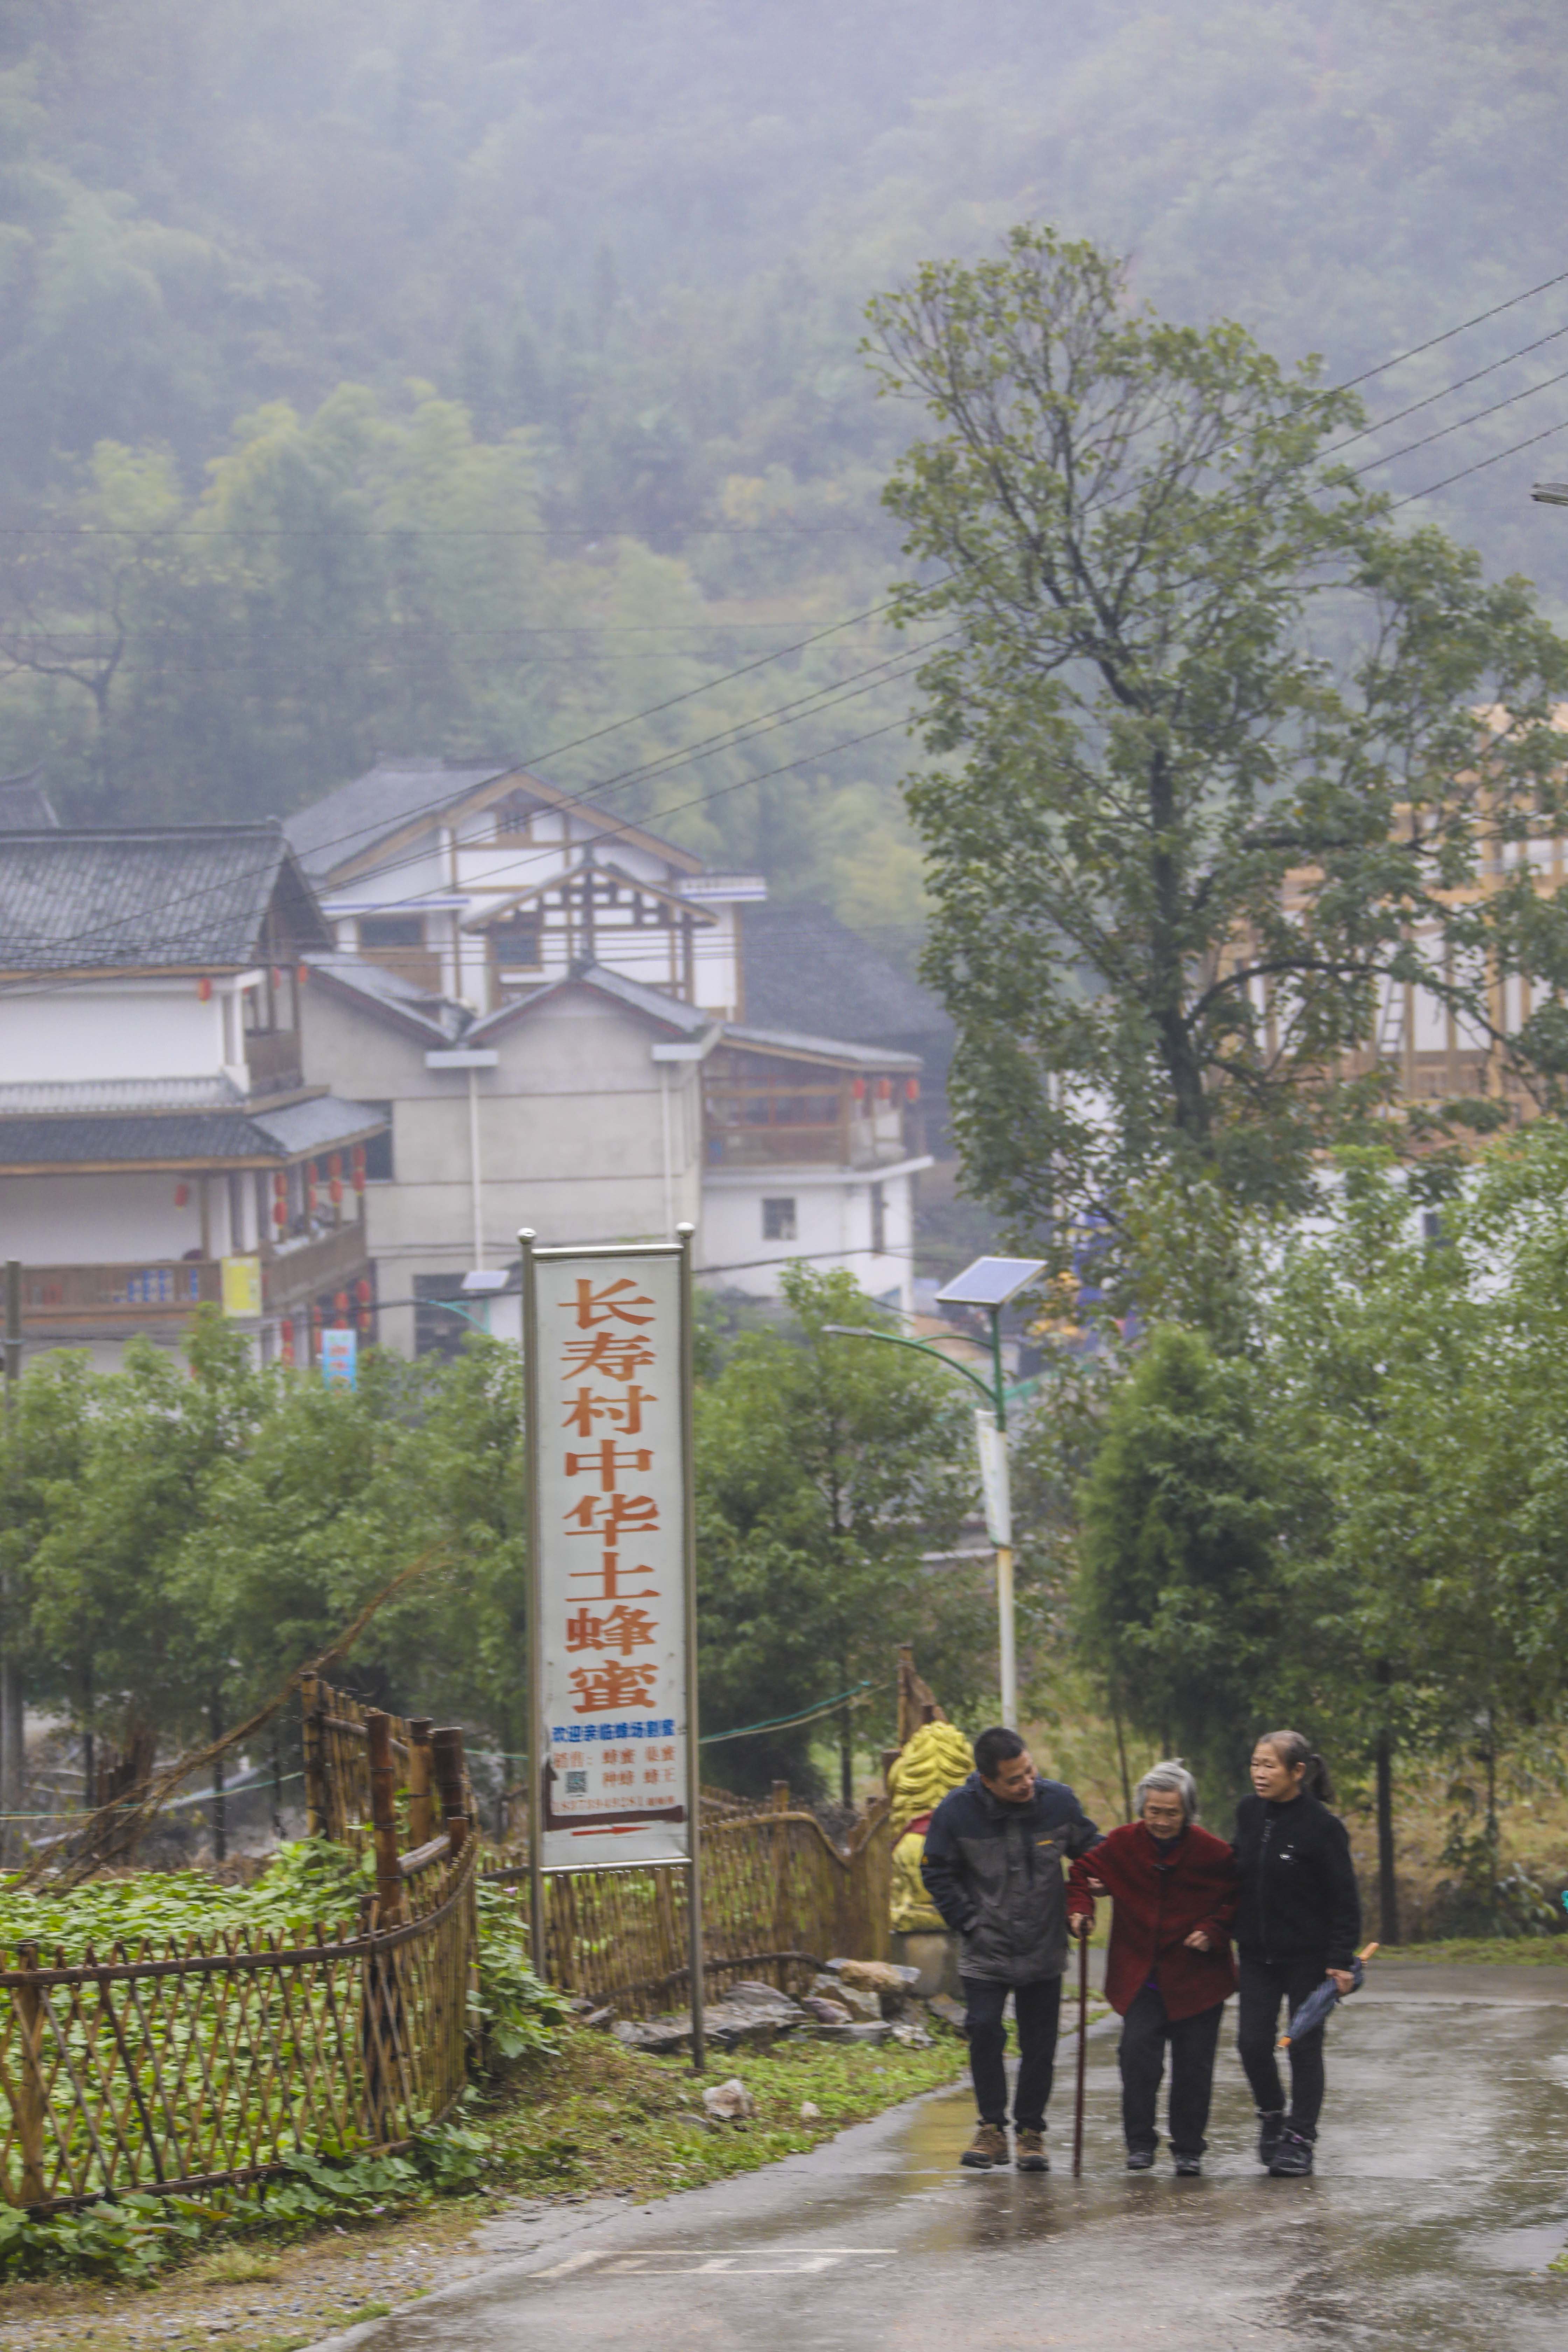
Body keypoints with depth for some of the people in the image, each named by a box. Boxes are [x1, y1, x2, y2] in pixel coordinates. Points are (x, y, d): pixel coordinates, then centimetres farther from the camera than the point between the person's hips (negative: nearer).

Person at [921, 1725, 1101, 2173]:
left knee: (1039, 2044, 4)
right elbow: (937, 1873, 2)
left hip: (1044, 1952, 1)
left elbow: (1091, 1851, 11)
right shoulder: (956, 1812, -12)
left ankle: (1031, 2131, 17)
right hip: (986, 1952, -1)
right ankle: (992, 2129, 4)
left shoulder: (1058, 1801, -7)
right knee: (984, 2031, -11)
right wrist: (967, 1921, -5)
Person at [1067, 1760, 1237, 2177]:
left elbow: (1238, 1899, 5)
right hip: (1139, 1975, 1)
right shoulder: (1123, 1845, -3)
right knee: (1138, 2055, -10)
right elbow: (1083, 1873, 13)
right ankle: (1140, 2143, 1)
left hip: (1197, 1980, -1)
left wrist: (1213, 1931, -8)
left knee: (1193, 2066, 2)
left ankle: (1189, 2148, 15)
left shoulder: (1213, 1853, -8)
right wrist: (1080, 1909, -4)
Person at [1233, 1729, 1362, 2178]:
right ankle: (1272, 2117, 25)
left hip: (1308, 1956, -5)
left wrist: (1341, 1960, -16)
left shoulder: (1321, 1825, -14)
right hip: (1257, 1954, 5)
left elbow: (1345, 1899, -12)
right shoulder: (1249, 1812, 2)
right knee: (1253, 2042, 0)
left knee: (1304, 2047, 3)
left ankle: (1299, 2140, 11)